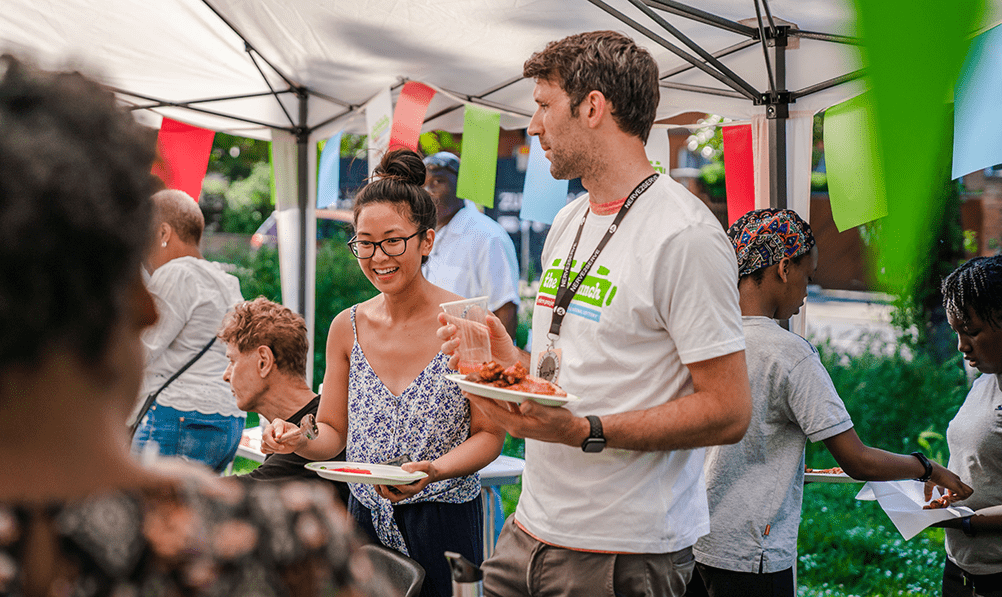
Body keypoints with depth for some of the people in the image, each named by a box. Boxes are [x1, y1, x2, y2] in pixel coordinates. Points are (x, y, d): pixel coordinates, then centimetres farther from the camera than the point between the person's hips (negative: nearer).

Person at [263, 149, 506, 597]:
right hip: (366, 519, 4)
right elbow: (334, 430, 9)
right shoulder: (347, 328, 4)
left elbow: (489, 433, -6)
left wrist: (434, 470, -23)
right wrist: (300, 441, -13)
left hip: (444, 523, -4)